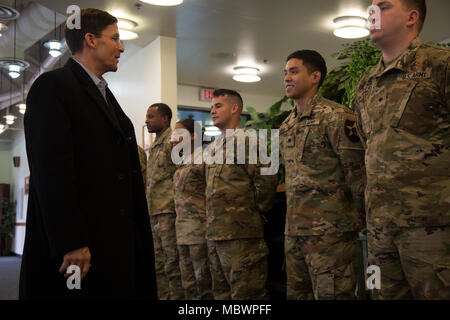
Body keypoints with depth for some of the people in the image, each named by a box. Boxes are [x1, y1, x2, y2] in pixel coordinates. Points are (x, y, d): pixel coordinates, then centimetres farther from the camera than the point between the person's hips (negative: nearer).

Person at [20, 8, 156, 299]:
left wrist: (136, 238, 10)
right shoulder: (54, 85, -5)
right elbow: (51, 170, -16)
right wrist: (70, 244, -20)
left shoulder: (105, 96, 21)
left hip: (115, 244, 8)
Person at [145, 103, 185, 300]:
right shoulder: (155, 146, 20)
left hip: (168, 211, -9)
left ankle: (177, 296, 2)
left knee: (172, 263, -4)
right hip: (154, 213, 9)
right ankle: (162, 296, 20)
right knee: (158, 265, 12)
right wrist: (149, 210, 19)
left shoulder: (173, 141, -8)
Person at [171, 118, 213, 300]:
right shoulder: (182, 163, 17)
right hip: (183, 229, 9)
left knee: (203, 280, -5)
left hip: (198, 228, -8)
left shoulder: (203, 159, -8)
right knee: (188, 285, 12)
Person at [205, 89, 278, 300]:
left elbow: (266, 180, -16)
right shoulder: (212, 148, 18)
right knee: (221, 292, 15)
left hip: (240, 233, -9)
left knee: (245, 292, -3)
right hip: (213, 234, 9)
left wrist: (254, 211, -7)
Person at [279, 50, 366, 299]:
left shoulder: (335, 117, -8)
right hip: (293, 232, 8)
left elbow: (358, 175, -9)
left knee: (331, 294, -4)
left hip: (329, 232, -8)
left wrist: (355, 221, -5)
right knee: (297, 294, 14)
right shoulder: (286, 127, 16)